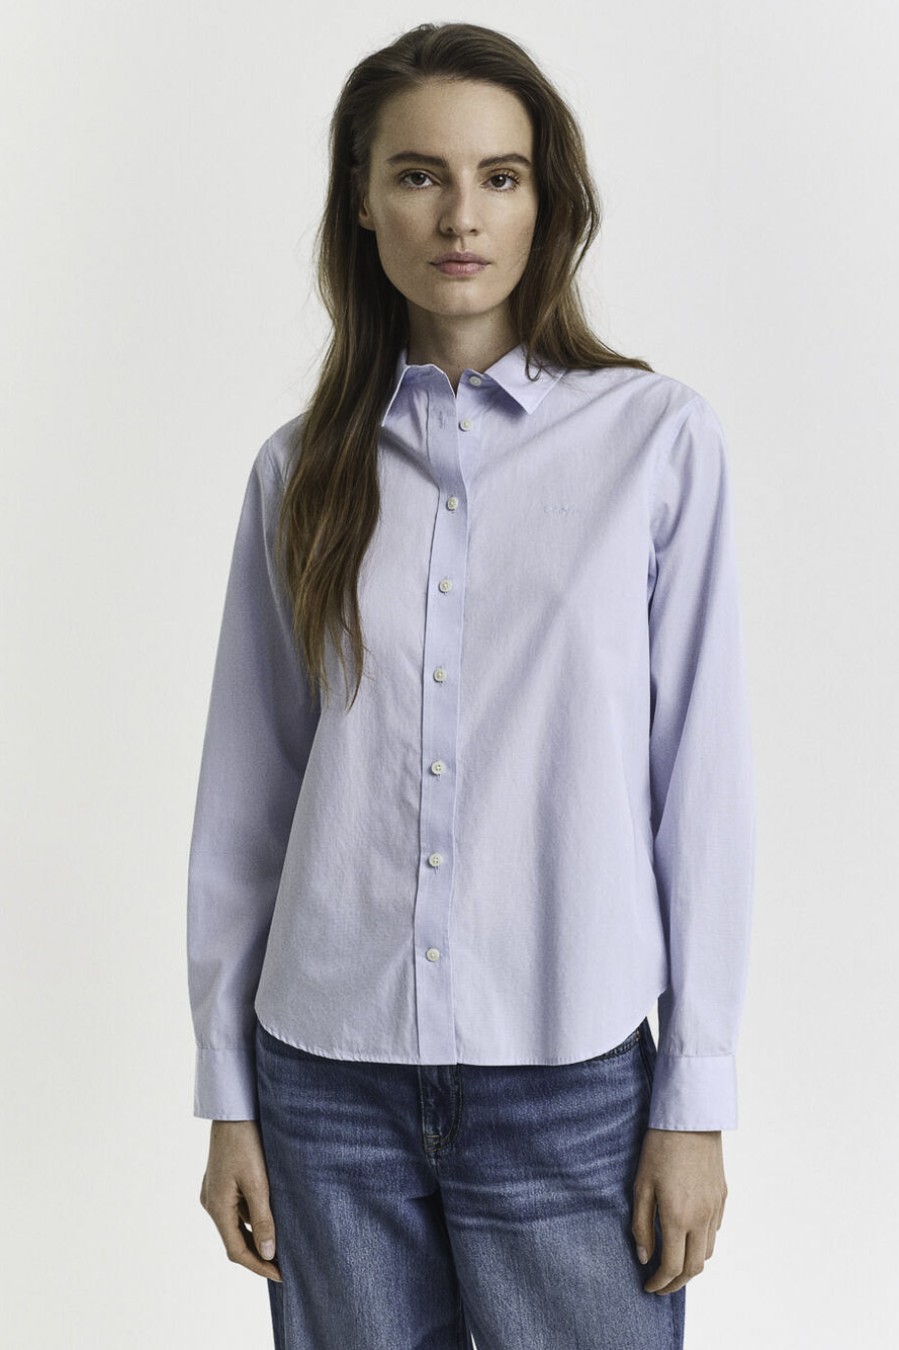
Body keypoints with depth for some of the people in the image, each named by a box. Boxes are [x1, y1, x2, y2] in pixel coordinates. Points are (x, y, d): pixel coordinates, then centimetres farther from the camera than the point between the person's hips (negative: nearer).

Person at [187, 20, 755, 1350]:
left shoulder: (659, 437, -2)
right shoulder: (302, 470, 5)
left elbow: (701, 779, -3)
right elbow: (247, 794, 7)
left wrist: (697, 1102, -4)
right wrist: (227, 1094, 7)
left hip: (572, 1085, -2)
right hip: (331, 1083, 2)